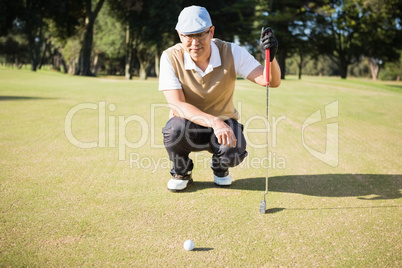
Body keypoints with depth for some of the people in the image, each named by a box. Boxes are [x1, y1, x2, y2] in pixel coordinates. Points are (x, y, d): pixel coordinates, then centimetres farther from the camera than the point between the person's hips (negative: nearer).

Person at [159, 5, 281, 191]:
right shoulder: (170, 57, -17)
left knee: (234, 150, -31)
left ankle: (220, 168, 10)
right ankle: (181, 172, 0)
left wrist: (271, 57, -46)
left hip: (224, 122, 1)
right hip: (188, 123, 0)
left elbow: (272, 81, -23)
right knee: (175, 129, -35)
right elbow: (177, 105, -25)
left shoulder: (232, 53, -16)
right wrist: (214, 122, -39)